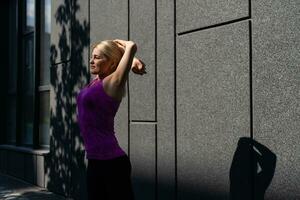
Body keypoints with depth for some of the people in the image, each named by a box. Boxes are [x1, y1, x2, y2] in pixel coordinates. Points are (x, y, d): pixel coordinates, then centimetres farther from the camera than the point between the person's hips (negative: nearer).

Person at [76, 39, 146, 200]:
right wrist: (134, 61, 11)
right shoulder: (96, 81, 10)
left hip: (111, 161, -8)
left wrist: (122, 45, 3)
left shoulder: (111, 84, -11)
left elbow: (131, 46, -16)